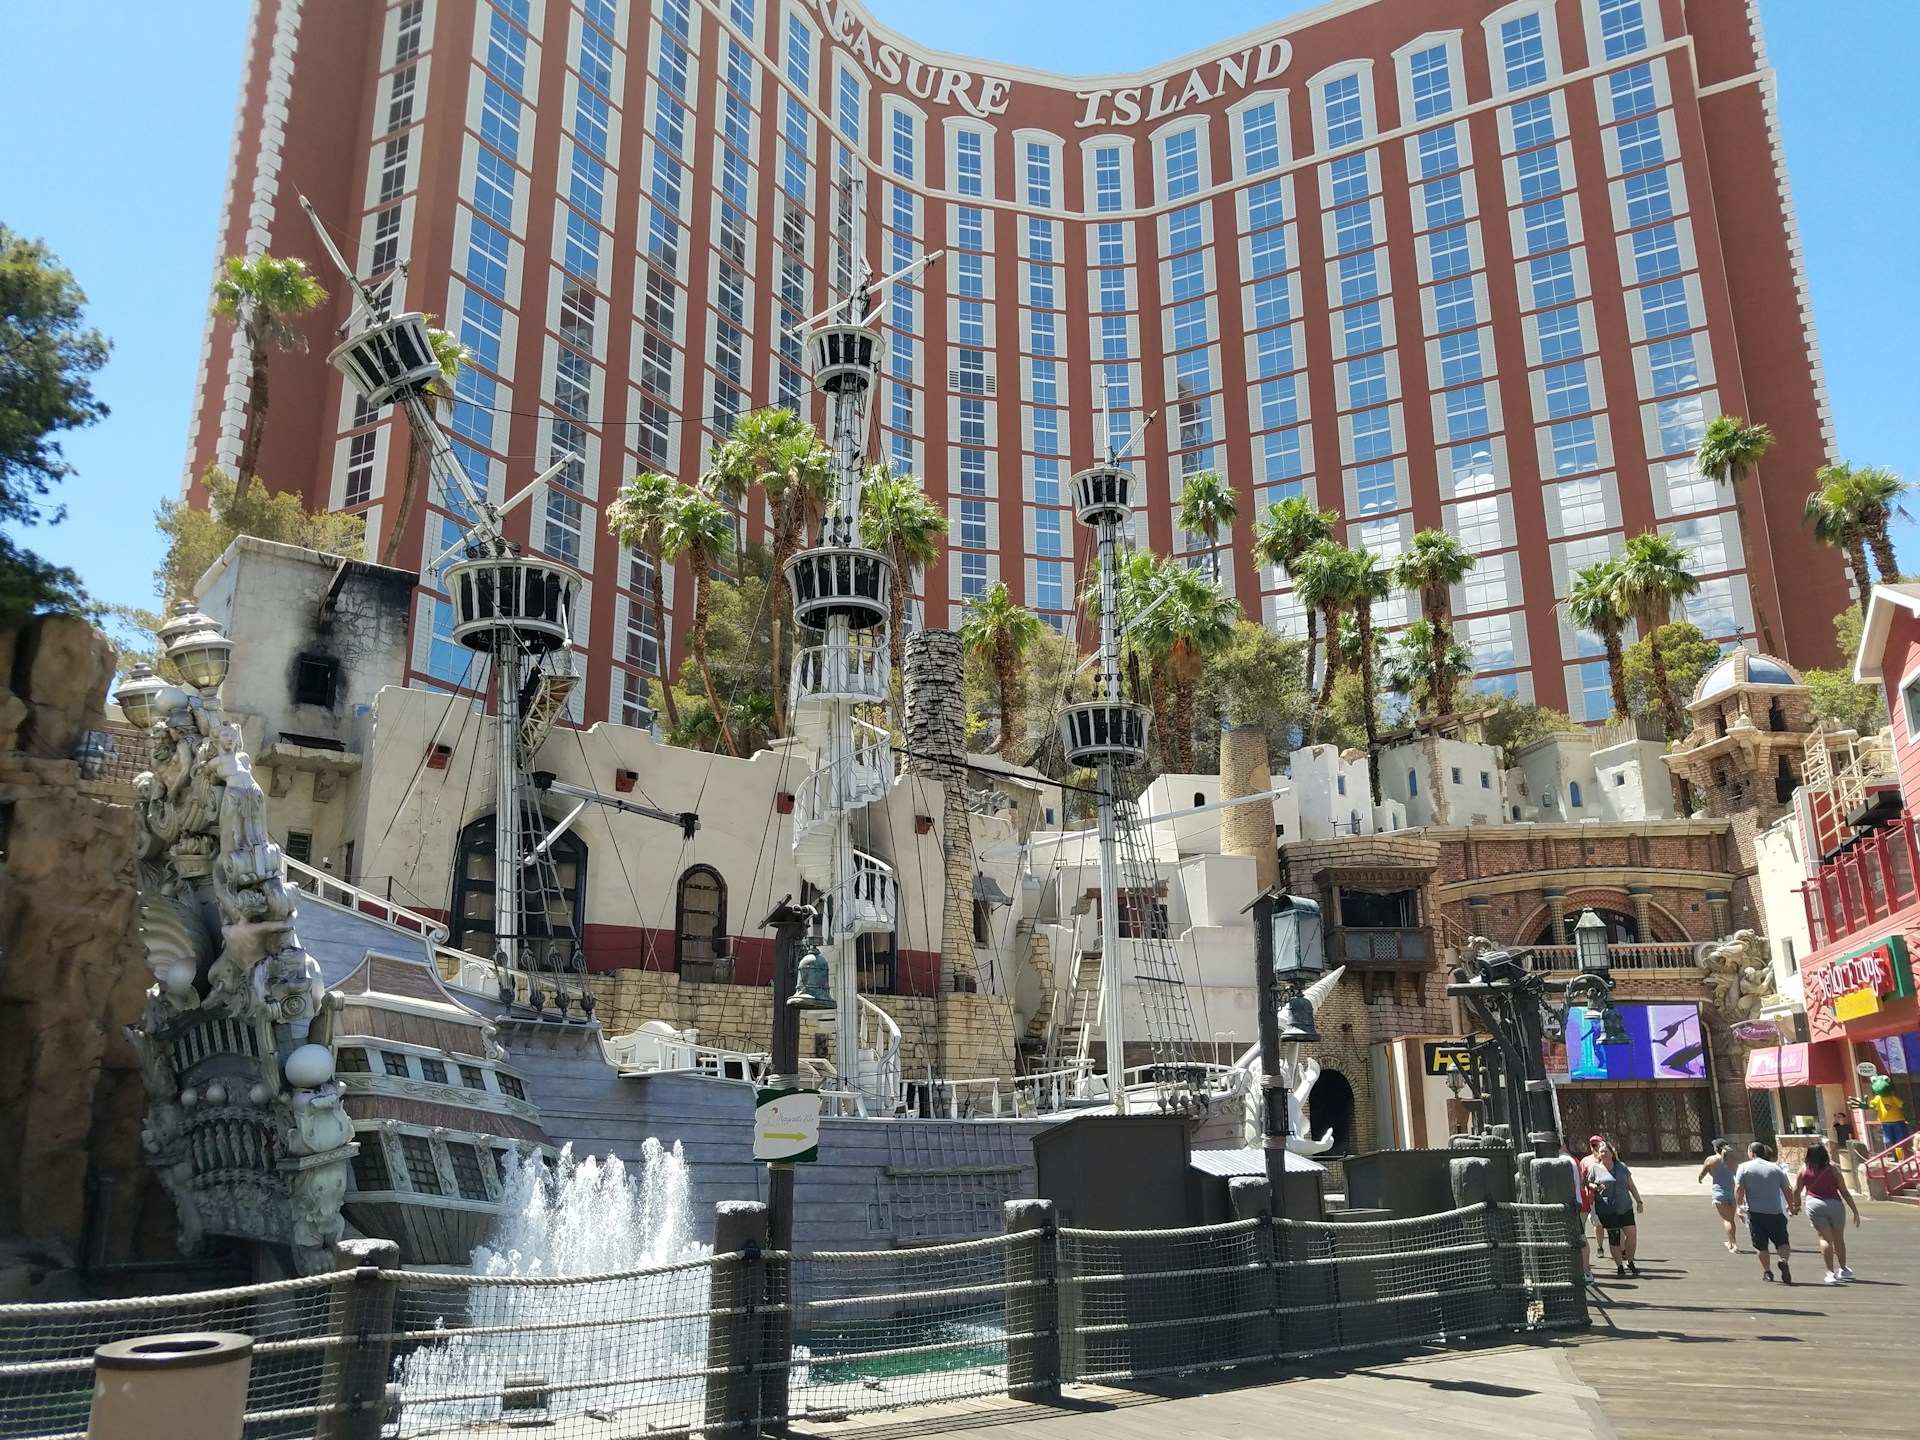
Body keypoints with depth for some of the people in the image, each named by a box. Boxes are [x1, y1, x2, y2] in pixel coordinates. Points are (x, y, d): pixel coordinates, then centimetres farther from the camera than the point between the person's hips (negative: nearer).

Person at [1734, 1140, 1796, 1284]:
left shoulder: (1744, 1168, -2)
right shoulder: (1776, 1168, 5)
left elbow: (1738, 1189, -10)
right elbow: (1787, 1190, 8)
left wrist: (1739, 1205, 4)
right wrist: (1791, 1206, 23)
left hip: (1755, 1213, -1)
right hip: (1775, 1212, 1)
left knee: (1761, 1245, 12)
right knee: (1782, 1242, 6)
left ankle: (1767, 1272, 15)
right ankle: (1784, 1260, -21)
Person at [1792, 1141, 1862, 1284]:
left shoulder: (1804, 1171, 6)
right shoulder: (1833, 1169, 4)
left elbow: (1796, 1190, 9)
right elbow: (1844, 1192, 2)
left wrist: (1796, 1204, 27)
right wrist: (1855, 1211, 7)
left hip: (1814, 1204, -1)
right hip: (1834, 1204, 1)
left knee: (1825, 1238, 1)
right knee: (1838, 1239, 19)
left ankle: (1831, 1272, -12)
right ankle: (1843, 1270, 35)